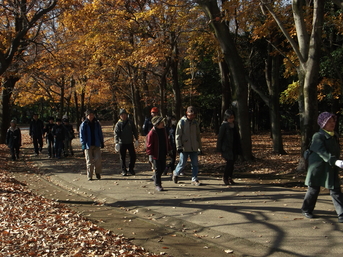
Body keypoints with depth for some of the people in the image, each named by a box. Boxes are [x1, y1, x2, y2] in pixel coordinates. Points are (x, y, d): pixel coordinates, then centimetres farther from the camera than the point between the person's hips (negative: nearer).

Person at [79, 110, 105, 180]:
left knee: (98, 159, -6)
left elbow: (100, 134, 15)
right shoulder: (83, 124, -2)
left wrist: (102, 143, 12)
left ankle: (98, 173, 14)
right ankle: (89, 176, 11)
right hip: (88, 145, -2)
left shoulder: (96, 123, 8)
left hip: (96, 145, 2)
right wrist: (83, 144, -12)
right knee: (89, 161, 2)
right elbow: (82, 135, -4)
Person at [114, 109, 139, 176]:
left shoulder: (130, 122, 6)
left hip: (130, 142, 2)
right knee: (122, 157, 3)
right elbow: (116, 134, -9)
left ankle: (131, 168, 21)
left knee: (133, 156, 3)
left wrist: (136, 140, 9)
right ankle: (124, 170, 14)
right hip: (122, 143, -2)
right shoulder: (118, 124, -3)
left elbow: (135, 131, 13)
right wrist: (116, 143, -21)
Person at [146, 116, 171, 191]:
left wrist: (168, 150, 17)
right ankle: (158, 185, 7)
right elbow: (149, 144, -14)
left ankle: (156, 177, 41)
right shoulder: (152, 133, -16)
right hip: (156, 154, -7)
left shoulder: (163, 130, 7)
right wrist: (150, 154, -16)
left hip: (163, 153, 7)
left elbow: (166, 140, 18)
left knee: (163, 167, 15)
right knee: (158, 169, -2)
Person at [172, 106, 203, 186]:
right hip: (184, 148, -4)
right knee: (183, 163, 1)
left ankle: (194, 179, 9)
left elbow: (198, 136, 18)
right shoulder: (182, 122, -4)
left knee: (195, 164, 1)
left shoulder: (195, 122, 10)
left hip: (194, 148, 4)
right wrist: (179, 146, -11)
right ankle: (175, 173, 28)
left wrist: (200, 147, 16)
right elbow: (177, 135, -5)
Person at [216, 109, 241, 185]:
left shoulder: (233, 125, 12)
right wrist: (219, 149, -10)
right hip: (227, 148, -7)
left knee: (232, 162, 7)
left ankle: (230, 177, 16)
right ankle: (225, 177, 3)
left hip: (233, 148, 7)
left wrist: (238, 147, 19)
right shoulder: (224, 126, -8)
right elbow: (220, 137, -8)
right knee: (230, 162, -11)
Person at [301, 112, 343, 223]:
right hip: (318, 168, -6)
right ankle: (306, 209, 28)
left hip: (331, 168, 6)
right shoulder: (318, 136, -16)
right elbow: (323, 153, -29)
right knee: (314, 189, 8)